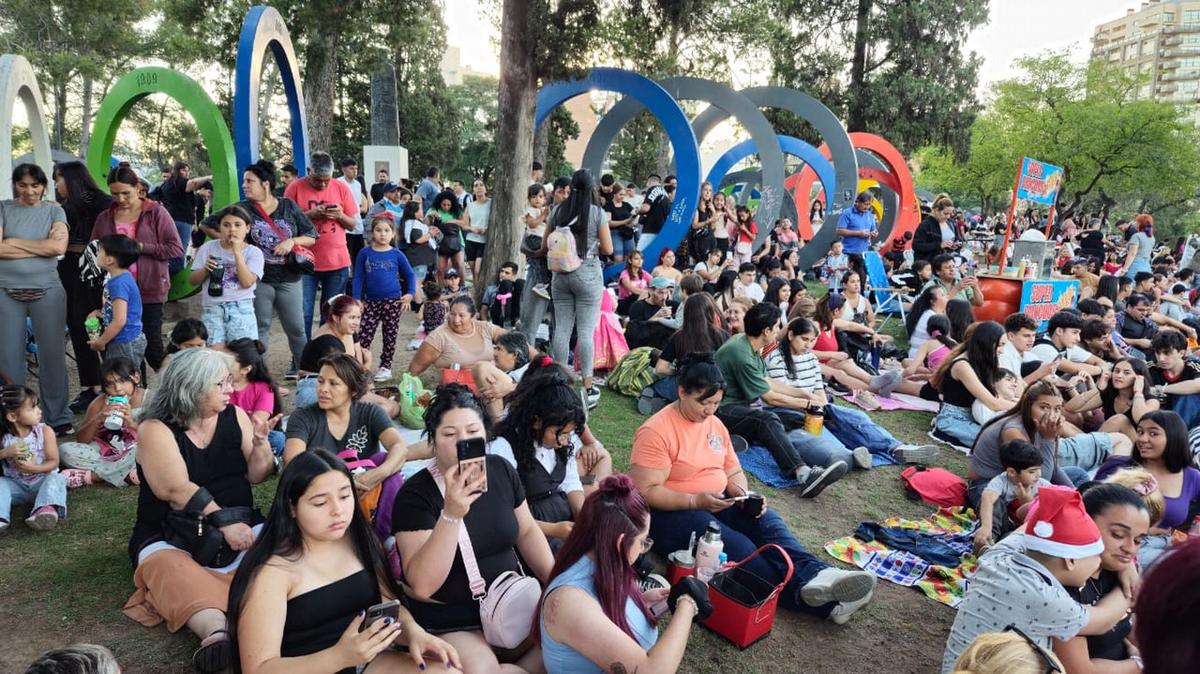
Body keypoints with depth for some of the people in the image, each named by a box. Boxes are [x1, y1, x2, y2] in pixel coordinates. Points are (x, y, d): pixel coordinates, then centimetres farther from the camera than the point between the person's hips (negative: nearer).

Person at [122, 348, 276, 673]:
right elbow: (177, 490, -19)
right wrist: (224, 521, -27)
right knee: (172, 571, -37)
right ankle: (216, 632, -62)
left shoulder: (234, 416, 4)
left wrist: (260, 444, -13)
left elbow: (256, 475, 6)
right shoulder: (156, 428, -7)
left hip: (240, 525, 3)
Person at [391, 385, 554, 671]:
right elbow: (422, 585, -25)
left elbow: (527, 531, 13)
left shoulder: (501, 470, -1)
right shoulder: (415, 494, -16)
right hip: (448, 622, -4)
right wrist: (451, 514, -37)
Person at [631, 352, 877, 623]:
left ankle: (814, 575, -43)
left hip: (718, 502, 8)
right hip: (673, 511, -7)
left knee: (766, 520, -21)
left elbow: (733, 472, 17)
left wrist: (743, 495, -6)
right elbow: (644, 492, -18)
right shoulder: (656, 431, -14)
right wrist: (697, 501, -26)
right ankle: (824, 603, -39)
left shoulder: (715, 423, 9)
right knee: (738, 548, -30)